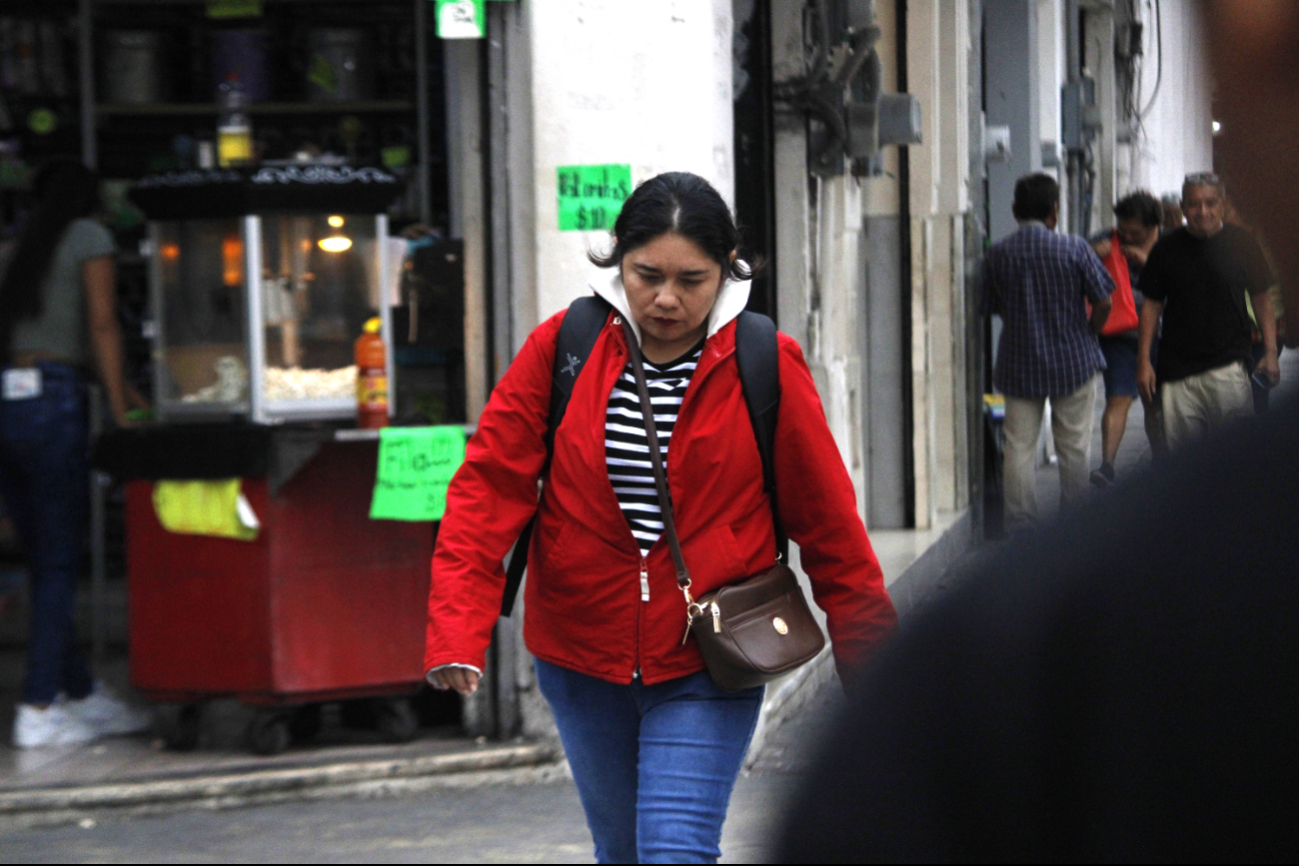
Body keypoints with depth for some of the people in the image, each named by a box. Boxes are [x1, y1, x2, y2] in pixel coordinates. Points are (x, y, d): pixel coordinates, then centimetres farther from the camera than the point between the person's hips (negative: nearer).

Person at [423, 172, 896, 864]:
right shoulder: (560, 350, -4)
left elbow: (827, 521, 0)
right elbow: (488, 487, -6)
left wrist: (872, 669, 3)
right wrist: (457, 630, -19)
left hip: (706, 670, -3)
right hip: (582, 658, 3)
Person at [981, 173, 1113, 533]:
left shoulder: (997, 254, -4)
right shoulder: (1073, 248, -10)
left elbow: (991, 306, 7)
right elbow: (1103, 301, -7)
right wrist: (1087, 334, 11)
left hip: (1018, 365, 1)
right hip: (1072, 361, -1)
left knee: (1019, 447, 4)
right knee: (1074, 447, 9)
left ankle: (1021, 526, 2)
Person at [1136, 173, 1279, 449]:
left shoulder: (1240, 243, 2)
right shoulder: (1167, 249, 5)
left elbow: (1261, 299, 8)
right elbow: (1152, 305, 10)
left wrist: (1270, 352, 1)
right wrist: (1143, 360, 4)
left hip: (1229, 364, -2)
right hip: (1177, 370, 2)